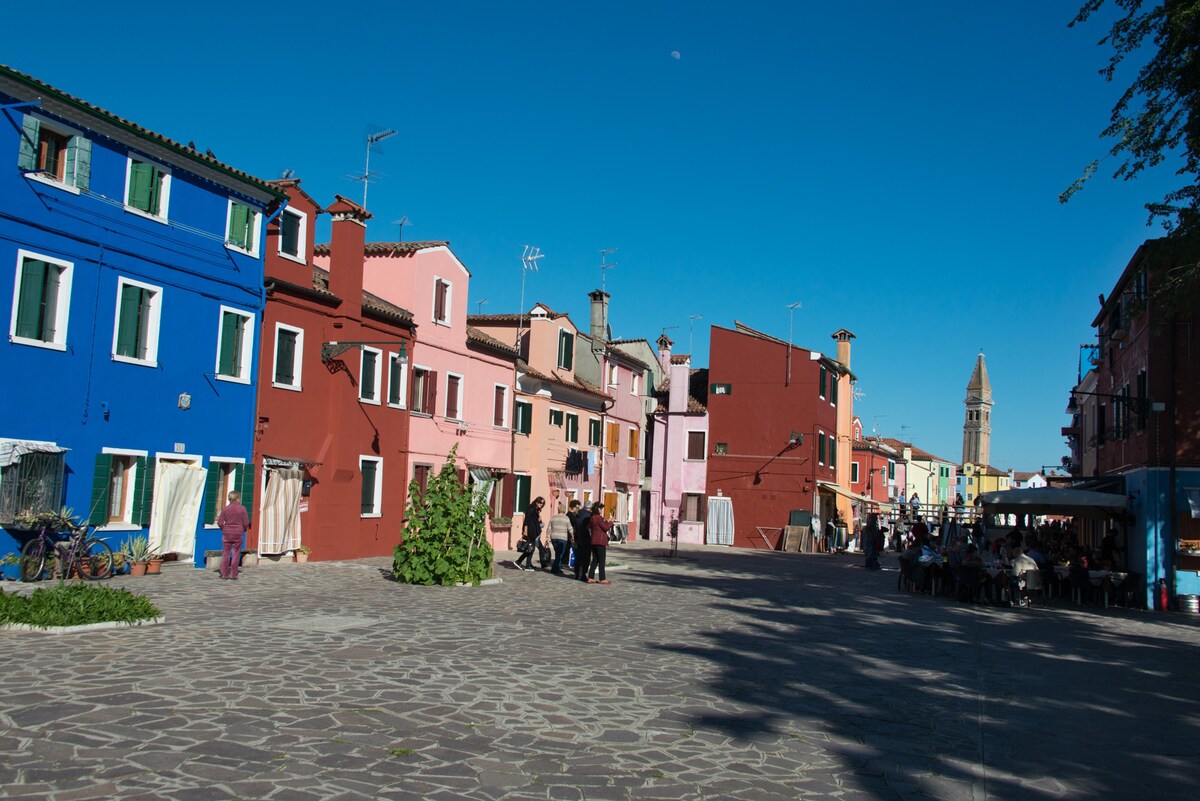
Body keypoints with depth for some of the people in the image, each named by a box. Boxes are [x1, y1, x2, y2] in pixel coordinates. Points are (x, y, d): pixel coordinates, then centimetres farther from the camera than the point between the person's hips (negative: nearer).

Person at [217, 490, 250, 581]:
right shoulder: (242, 509, -6)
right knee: (236, 554, 5)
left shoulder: (225, 509, -2)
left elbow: (220, 523, -3)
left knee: (226, 553, 10)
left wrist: (224, 529, 15)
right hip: (238, 534, -2)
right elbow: (246, 523, -7)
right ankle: (233, 575, 5)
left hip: (227, 533, 2)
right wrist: (243, 530, 13)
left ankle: (224, 574, 13)